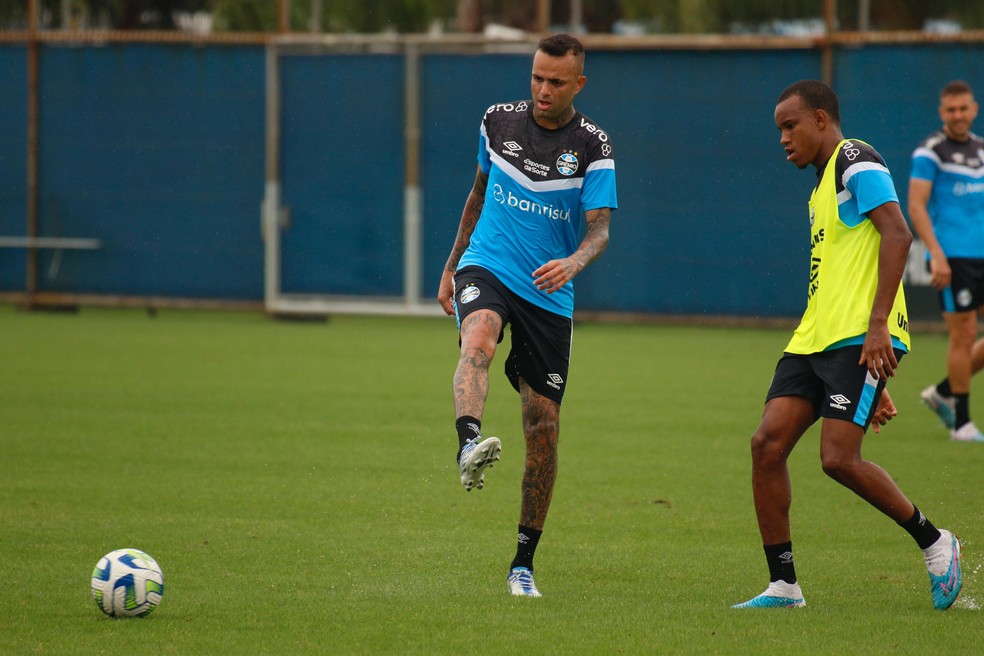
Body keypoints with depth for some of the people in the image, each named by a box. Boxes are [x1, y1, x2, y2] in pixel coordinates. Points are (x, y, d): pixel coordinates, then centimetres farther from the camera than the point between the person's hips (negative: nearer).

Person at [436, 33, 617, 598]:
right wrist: (451, 266, 23)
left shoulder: (592, 146, -5)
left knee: (544, 425, 0)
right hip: (486, 269, 0)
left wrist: (573, 262, -35)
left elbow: (600, 229, -13)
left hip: (549, 296, 0)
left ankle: (524, 563, 13)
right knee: (478, 340, -36)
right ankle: (469, 446, -62)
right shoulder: (499, 122, 4)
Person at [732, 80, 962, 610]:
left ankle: (935, 544, 4)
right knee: (767, 443, -4)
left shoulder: (856, 163, -5)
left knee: (839, 459, -16)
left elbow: (897, 235, -18)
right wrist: (873, 384, 26)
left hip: (859, 341, -9)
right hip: (814, 341, 9)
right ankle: (782, 585, -1)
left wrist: (878, 326, -25)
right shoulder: (822, 185, 25)